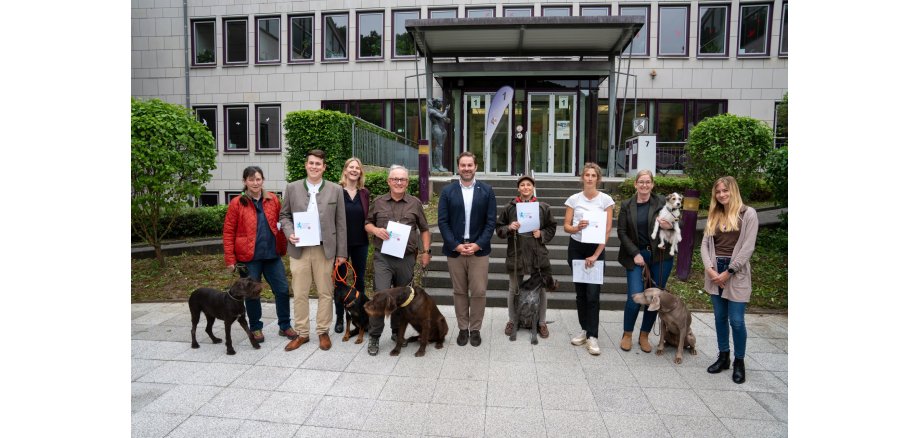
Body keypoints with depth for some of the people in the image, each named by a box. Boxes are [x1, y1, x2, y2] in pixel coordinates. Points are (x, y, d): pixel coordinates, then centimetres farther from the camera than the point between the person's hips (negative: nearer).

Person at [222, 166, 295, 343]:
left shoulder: (273, 200, 6)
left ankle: (285, 326, 20)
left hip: (272, 255, 3)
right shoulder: (237, 203, -2)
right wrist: (230, 259, -5)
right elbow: (228, 232, -2)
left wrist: (283, 247, 4)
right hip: (249, 257, -2)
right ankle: (255, 328, 26)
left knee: (283, 290, 5)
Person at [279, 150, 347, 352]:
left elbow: (340, 223, 2)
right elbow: (284, 215, 12)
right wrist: (289, 233, -9)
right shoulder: (292, 188, 6)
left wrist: (341, 252, 0)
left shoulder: (335, 190, 2)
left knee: (325, 293, 7)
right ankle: (302, 333, 21)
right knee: (300, 294, 7)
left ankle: (323, 332, 21)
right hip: (299, 249, 1)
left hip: (325, 249, -1)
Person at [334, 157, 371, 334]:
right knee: (340, 280, 7)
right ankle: (339, 318, 18)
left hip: (360, 243, 3)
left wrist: (370, 230, -3)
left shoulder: (365, 193, 5)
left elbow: (368, 217, 10)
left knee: (359, 279, 12)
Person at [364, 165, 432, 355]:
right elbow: (367, 223, 14)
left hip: (407, 259, 1)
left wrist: (426, 251, 2)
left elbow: (424, 229, 11)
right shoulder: (378, 202, 6)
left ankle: (397, 331, 31)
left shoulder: (415, 203, 6)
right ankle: (374, 337, 5)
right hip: (383, 257, -1)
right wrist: (375, 230, -8)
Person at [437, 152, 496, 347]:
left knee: (479, 292, 2)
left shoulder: (487, 190, 3)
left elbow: (491, 221, -1)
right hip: (455, 250, 1)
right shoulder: (448, 191, 3)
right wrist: (456, 245, -11)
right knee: (459, 292, 9)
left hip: (479, 250, 0)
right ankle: (462, 329, 23)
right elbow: (442, 221, -1)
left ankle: (475, 329, 19)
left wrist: (478, 245, -11)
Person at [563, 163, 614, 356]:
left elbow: (607, 230, -7)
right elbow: (566, 226, 2)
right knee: (580, 292, 9)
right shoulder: (574, 199, 0)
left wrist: (595, 255, -13)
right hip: (576, 248, 2)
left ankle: (592, 337, 0)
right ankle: (585, 330, 23)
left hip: (596, 249, -2)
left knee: (593, 293, -7)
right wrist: (576, 228, -22)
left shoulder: (606, 199, -4)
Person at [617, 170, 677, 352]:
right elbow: (621, 232, 1)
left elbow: (676, 225, 6)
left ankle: (644, 336, 23)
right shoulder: (626, 206, 3)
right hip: (636, 254, -1)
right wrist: (635, 254, -8)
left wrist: (670, 226, -18)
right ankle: (627, 335, 13)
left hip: (660, 255, 1)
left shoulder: (662, 202, 0)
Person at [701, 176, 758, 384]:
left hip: (736, 273, -4)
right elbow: (704, 244, 6)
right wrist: (709, 269, -8)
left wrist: (729, 272, -13)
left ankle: (739, 362, 15)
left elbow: (748, 247, -10)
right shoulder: (714, 216, 12)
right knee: (720, 318, 11)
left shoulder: (748, 213, -3)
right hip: (715, 271, 5)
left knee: (736, 320, -2)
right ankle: (723, 357, 23)